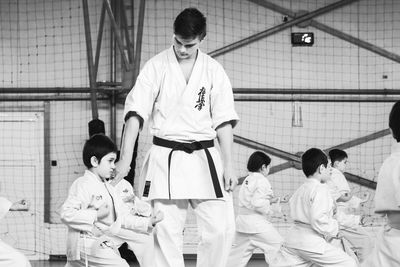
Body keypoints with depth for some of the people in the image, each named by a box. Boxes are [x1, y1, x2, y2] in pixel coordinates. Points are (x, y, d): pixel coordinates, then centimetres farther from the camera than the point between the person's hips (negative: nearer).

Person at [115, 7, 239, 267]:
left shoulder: (214, 71, 3)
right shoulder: (157, 66, -1)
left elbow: (223, 121, 4)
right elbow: (136, 112, -6)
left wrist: (228, 165, -1)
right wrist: (125, 158, -13)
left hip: (204, 156, 1)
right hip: (166, 156, -1)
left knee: (221, 228, -6)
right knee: (166, 231, -3)